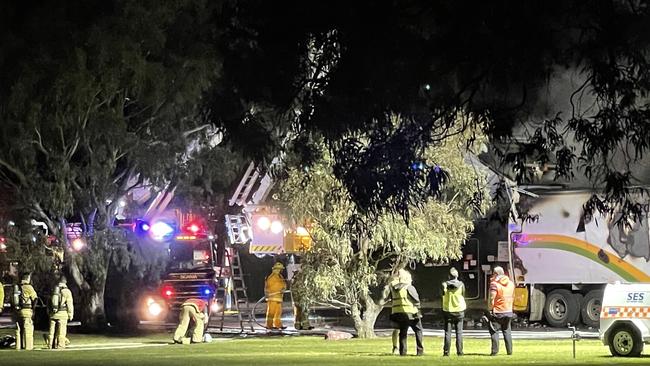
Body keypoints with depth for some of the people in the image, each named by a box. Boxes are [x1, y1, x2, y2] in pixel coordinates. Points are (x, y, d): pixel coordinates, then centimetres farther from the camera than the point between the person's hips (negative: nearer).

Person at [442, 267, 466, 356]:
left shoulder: (444, 285, -8)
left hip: (448, 310, 0)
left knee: (447, 332, 4)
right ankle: (459, 351, 2)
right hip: (459, 310, 0)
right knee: (459, 332, 6)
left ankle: (446, 351, 0)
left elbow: (443, 295, 1)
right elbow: (463, 296, 2)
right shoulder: (461, 285, -7)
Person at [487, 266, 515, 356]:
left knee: (494, 331, 1)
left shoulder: (494, 284, -14)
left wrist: (490, 308, -9)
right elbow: (512, 297, 16)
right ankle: (509, 351, 16)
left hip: (497, 312, -6)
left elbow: (492, 298, -19)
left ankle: (494, 351, -6)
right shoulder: (511, 283, 8)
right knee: (507, 331, 16)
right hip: (508, 311, 6)